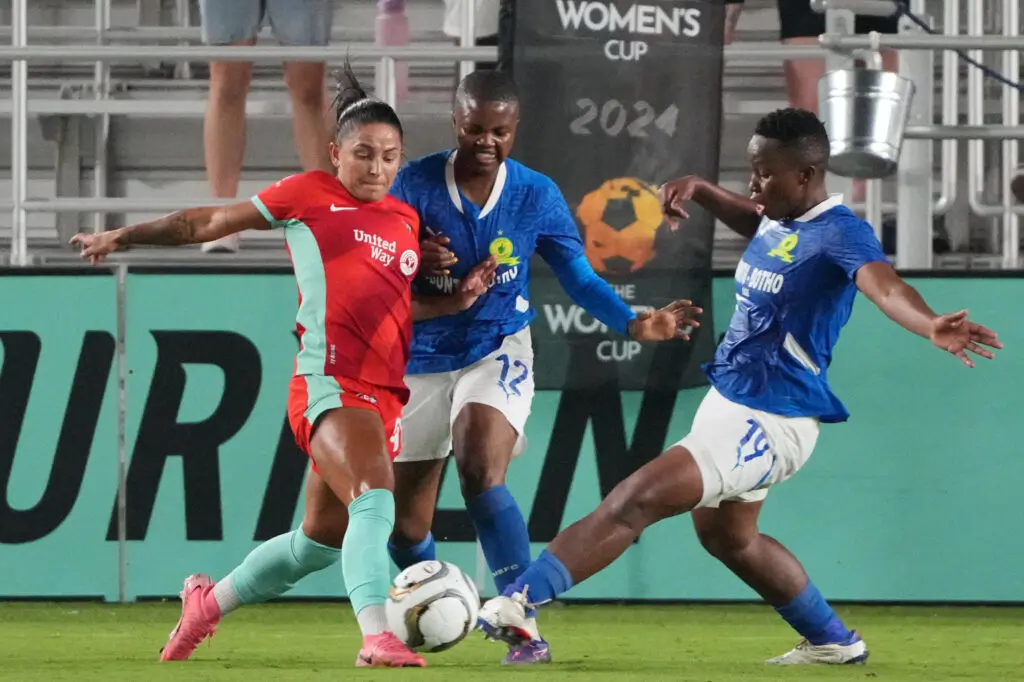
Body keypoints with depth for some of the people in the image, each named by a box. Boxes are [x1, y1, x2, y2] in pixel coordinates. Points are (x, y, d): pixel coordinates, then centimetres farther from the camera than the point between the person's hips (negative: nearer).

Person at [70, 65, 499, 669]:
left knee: (321, 541, 15)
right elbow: (212, 223, 10)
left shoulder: (406, 219, 19)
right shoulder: (309, 195, 3)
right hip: (332, 384, -7)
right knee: (374, 499, -29)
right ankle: (377, 637, -41)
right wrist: (125, 236, 11)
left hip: (384, 394, 7)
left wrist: (459, 300, 9)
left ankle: (210, 600, 36)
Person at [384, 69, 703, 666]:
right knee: (405, 526, 6)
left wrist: (633, 323, -16)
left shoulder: (536, 195, -6)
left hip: (497, 353, -2)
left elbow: (580, 278, 1)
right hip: (421, 361, 2)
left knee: (481, 473, -30)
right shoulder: (416, 183, -10)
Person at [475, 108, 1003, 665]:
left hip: (770, 423, -11)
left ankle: (519, 601, -22)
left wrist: (930, 326, -60)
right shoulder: (778, 219, 5)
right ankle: (834, 643, 41)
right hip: (729, 402, 11)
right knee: (726, 536, 28)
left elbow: (884, 286, -41)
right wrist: (699, 191, 15)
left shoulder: (839, 234, -21)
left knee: (636, 499, -20)